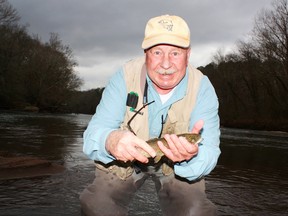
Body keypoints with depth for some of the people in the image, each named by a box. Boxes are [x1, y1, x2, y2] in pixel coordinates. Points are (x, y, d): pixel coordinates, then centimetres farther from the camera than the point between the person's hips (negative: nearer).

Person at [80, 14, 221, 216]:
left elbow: (209, 152, -26)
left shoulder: (202, 88, -22)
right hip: (125, 158, 0)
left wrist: (191, 156, -52)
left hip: (176, 164, 0)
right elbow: (93, 134, -26)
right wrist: (109, 141, -52)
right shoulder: (125, 77, -23)